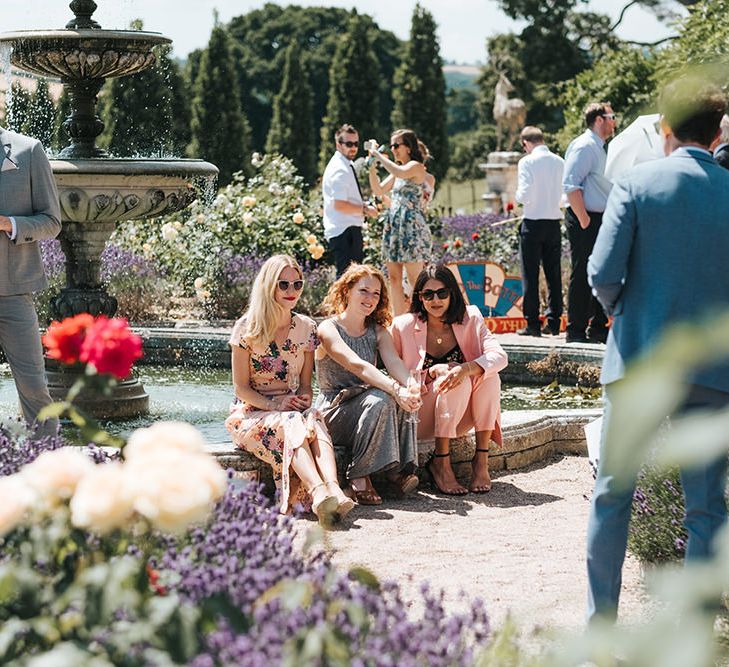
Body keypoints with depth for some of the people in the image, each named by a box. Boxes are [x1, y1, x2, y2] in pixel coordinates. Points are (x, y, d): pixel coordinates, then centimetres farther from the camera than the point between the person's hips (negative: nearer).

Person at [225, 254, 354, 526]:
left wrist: (304, 400, -10)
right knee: (290, 424, -37)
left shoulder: (306, 328, 9)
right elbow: (241, 387, -4)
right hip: (252, 413, -3)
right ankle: (319, 492, -62)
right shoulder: (247, 328, -4)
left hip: (292, 410, 3)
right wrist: (274, 405, -19)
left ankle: (333, 489, -59)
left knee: (314, 420, -33)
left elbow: (305, 382, 14)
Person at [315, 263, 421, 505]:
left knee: (396, 398, -27)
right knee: (381, 398, -32)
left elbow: (395, 363, -11)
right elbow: (357, 366, -25)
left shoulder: (378, 332, 11)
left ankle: (398, 469, -25)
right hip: (333, 412, -5)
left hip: (366, 410, 5)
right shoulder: (328, 329, -8)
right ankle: (359, 476, -29)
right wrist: (396, 389, -39)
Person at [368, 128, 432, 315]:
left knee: (414, 279, -9)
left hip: (411, 226, -9)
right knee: (394, 278, 6)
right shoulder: (398, 169, 19)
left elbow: (400, 173, -29)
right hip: (394, 225, 9)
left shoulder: (416, 166, -7)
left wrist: (378, 155, -19)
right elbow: (378, 191, 19)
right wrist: (372, 167, 6)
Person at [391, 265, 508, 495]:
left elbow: (499, 356, -18)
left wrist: (466, 369, -37)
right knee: (454, 377, -30)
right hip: (419, 419, -2)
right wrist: (433, 372, -20)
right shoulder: (403, 326, -6)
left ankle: (481, 460, -22)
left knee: (488, 373, -25)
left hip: (459, 419, 2)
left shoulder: (470, 319, -3)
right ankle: (440, 462, -23)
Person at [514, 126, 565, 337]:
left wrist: (518, 196, 4)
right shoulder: (559, 162, 4)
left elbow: (524, 194, -17)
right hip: (554, 222, 4)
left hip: (533, 223, -4)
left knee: (530, 275, 2)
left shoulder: (527, 162, -11)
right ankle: (553, 322, 12)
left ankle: (532, 323, 1)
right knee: (554, 274, 11)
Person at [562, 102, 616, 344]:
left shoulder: (598, 148, 19)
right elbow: (571, 185, -20)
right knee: (582, 276, -6)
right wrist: (584, 221, -21)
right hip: (585, 220, -10)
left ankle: (598, 328, 20)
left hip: (600, 220, 10)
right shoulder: (584, 146, -12)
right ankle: (576, 331, -2)